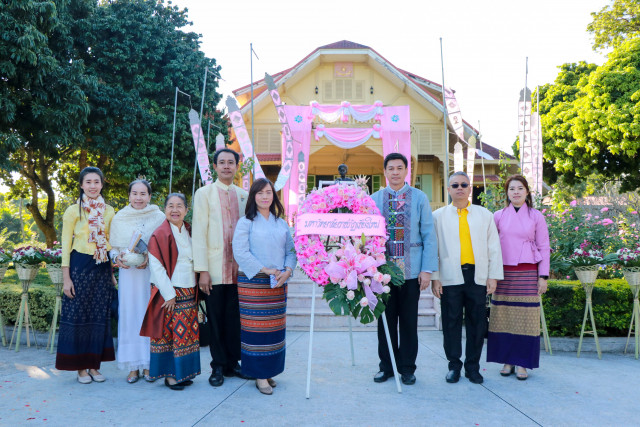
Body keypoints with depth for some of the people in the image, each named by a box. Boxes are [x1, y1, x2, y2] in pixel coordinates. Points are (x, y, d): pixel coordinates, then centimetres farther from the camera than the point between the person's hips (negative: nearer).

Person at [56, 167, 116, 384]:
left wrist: (113, 273, 11)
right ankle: (81, 368, 13)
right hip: (80, 266, -3)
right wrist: (66, 278, -9)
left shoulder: (109, 211, 8)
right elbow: (66, 245, -3)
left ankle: (94, 365, 18)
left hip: (102, 268, 4)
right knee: (78, 316, 1)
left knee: (100, 316, 7)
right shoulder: (73, 211, -3)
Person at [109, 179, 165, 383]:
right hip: (128, 273, 2)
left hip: (151, 273, -2)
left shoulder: (159, 217, 0)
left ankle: (149, 364, 12)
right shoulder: (119, 218, 7)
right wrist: (117, 257, -7)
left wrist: (150, 258, -14)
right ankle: (133, 366, 13)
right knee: (129, 315, 3)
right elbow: (113, 247, 14)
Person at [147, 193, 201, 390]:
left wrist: (196, 290, 9)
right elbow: (157, 267, -13)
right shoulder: (160, 235, -9)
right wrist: (169, 294, -15)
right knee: (168, 332, -1)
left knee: (187, 333, 10)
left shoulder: (189, 232, 9)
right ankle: (169, 374, 9)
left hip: (189, 292, 6)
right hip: (169, 292, -6)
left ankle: (183, 372, 20)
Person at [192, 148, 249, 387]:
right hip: (215, 268, -2)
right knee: (216, 319, 3)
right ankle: (218, 366, 15)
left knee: (235, 318, 7)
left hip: (238, 268, 3)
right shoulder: (204, 193, 2)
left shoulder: (243, 195, 11)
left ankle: (233, 363, 19)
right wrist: (202, 270, -9)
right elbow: (199, 232, -3)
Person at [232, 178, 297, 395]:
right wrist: (265, 270, -15)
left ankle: (270, 371, 18)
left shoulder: (281, 223, 14)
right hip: (253, 282, -4)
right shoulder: (245, 222, -1)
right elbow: (240, 252, -10)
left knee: (275, 328, 7)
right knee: (256, 328, -4)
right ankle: (259, 375, 5)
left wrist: (287, 270, -7)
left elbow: (290, 251, 13)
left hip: (278, 283, 5)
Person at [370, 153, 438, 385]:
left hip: (411, 270, -1)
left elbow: (429, 235, 0)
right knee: (385, 319, 8)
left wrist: (427, 269, -7)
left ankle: (407, 368, 20)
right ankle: (386, 366, 22)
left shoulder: (419, 198, 2)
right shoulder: (374, 199, 6)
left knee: (409, 320, 7)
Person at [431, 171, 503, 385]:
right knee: (452, 321, 4)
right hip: (451, 277, -1)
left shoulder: (485, 215, 12)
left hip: (478, 276, 1)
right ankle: (454, 365, 18)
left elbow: (494, 247, 10)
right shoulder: (439, 216, 7)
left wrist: (494, 276, 3)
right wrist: (434, 277, -3)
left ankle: (473, 366, 18)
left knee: (477, 322, 5)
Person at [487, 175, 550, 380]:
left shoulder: (536, 216, 5)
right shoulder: (498, 216, 7)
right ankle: (507, 361, 11)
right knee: (504, 316, 1)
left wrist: (543, 276, 0)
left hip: (527, 274, -1)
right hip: (504, 273, 1)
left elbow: (544, 248, 5)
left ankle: (522, 363, 7)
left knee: (525, 317, -2)